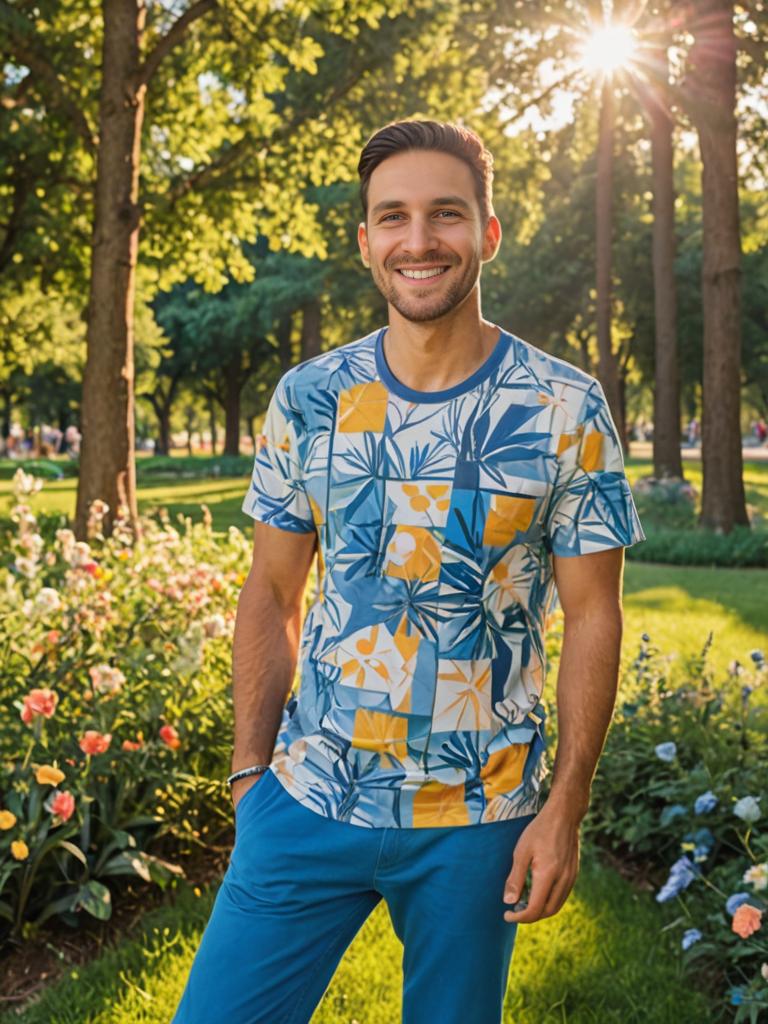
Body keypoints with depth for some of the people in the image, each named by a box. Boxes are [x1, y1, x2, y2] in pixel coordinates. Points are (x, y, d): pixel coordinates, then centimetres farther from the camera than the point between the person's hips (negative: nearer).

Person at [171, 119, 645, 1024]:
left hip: (478, 817, -1)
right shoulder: (307, 399, -1)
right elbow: (271, 593, 6)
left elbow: (592, 616, -4)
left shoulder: (566, 410, -7)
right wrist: (249, 769, 3)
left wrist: (566, 807, -7)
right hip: (307, 799, 2)